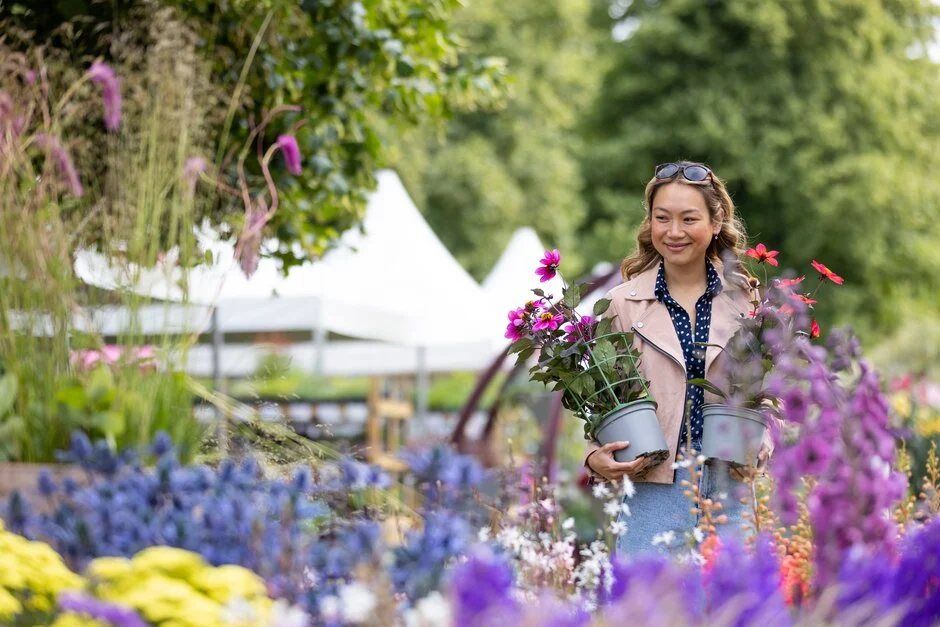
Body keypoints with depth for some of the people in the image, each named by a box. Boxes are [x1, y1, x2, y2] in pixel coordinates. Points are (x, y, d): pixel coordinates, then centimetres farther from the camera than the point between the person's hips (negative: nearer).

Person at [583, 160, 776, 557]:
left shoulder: (743, 297, 6)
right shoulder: (623, 303, 2)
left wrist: (759, 449, -5)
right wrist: (596, 457, -12)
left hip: (727, 490, 2)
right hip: (652, 491, -1)